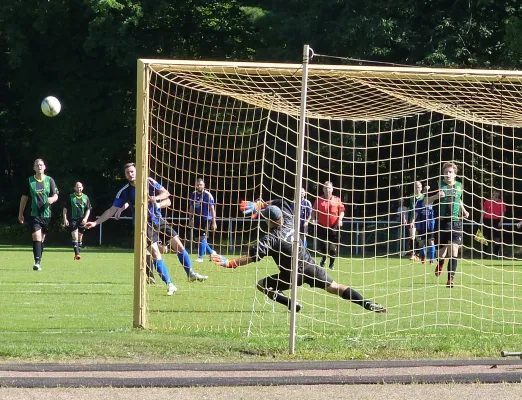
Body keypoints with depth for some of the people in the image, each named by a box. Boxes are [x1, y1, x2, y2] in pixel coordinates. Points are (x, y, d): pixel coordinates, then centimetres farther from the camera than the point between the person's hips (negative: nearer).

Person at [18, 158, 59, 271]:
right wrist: (20, 213, 10)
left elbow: (56, 195, 6)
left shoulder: (49, 180, 4)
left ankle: (39, 261, 22)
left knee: (42, 239, 10)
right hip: (34, 214, -2)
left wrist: (52, 199, -19)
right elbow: (24, 197, 9)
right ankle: (37, 262, -22)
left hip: (46, 214, 2)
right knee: (36, 237, -16)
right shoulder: (29, 181, 3)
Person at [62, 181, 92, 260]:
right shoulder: (71, 197, 2)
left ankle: (77, 253, 16)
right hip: (73, 219, -3)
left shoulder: (85, 197, 8)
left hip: (82, 220, 3)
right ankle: (77, 253, -22)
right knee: (75, 237, -15)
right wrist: (65, 219, -4)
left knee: (80, 238, 8)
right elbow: (65, 208, 5)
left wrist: (85, 218, -6)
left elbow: (88, 209, 9)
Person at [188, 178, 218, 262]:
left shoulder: (207, 195, -10)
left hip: (206, 219, -6)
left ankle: (200, 257, -4)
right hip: (197, 219, 6)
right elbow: (191, 208, 16)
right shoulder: (193, 194, 6)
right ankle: (212, 253, 25)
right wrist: (190, 220, 15)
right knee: (199, 238, 8)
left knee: (202, 237, -11)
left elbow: (212, 209, -9)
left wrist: (214, 222, -11)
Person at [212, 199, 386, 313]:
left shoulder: (271, 239, -20)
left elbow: (252, 257, -29)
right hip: (310, 266, 6)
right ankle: (368, 304, -1)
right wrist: (257, 205, 5)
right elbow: (277, 204, 15)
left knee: (261, 285, 8)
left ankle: (292, 304, -9)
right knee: (334, 287, 12)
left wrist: (228, 263, -32)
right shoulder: (288, 221, -3)